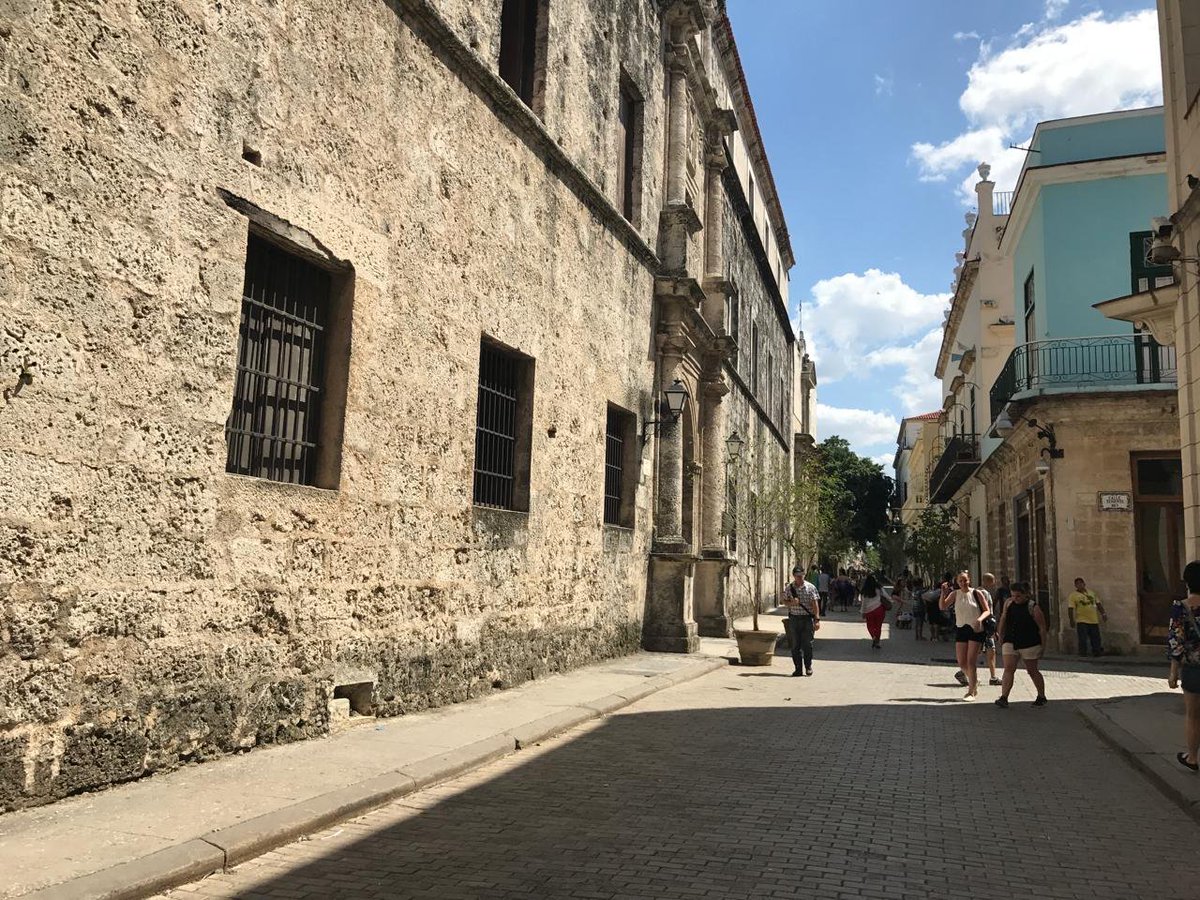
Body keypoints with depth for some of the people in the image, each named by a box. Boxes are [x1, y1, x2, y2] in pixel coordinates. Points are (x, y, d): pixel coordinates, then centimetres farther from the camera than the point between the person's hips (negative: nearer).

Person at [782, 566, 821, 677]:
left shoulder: (810, 587, -2)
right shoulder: (788, 588, 6)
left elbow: (815, 604, -4)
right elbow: (785, 602, 10)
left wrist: (817, 619, -10)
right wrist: (792, 603, -12)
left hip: (807, 619, -2)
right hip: (794, 619, 2)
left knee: (807, 644, -2)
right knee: (795, 645, 3)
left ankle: (808, 667, 14)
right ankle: (798, 669, 11)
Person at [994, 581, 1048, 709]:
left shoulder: (1033, 608, -10)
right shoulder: (1008, 603, 5)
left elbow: (1042, 628, -8)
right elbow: (1003, 620, 16)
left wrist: (1043, 647, -9)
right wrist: (1001, 637, 17)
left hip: (1030, 644, -4)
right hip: (1010, 643, 4)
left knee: (1032, 671, 9)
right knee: (1008, 669, -9)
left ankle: (1042, 697, 29)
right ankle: (1003, 698, -14)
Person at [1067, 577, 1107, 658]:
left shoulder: (1091, 593, 13)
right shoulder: (1073, 595, -5)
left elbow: (1098, 604, 20)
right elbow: (1070, 608, -10)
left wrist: (1103, 613, 11)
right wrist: (1071, 620, -16)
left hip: (1094, 620, 5)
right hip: (1081, 621, -5)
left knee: (1096, 638, 9)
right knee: (1082, 639, -7)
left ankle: (1096, 652, 20)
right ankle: (1083, 654, 1)